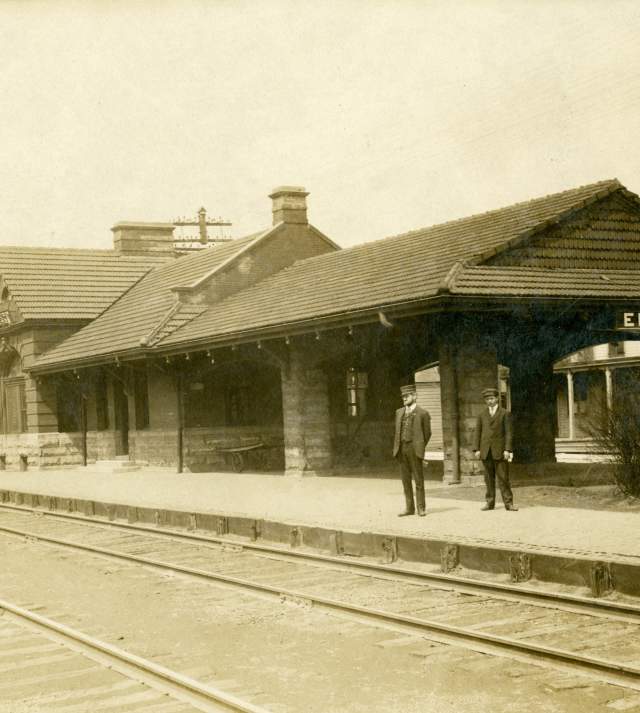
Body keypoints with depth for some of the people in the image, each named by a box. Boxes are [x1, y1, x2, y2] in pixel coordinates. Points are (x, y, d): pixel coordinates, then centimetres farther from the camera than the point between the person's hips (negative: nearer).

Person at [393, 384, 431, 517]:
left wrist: (419, 448, 5)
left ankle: (421, 508, 3)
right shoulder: (399, 412, 14)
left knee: (418, 479, -2)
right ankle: (409, 507, 12)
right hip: (401, 449, 5)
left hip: (414, 449, -5)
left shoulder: (423, 413, -2)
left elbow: (427, 433, 3)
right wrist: (397, 448, 10)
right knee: (406, 480, 7)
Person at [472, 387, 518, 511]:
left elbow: (508, 433, -1)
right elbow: (477, 432, 10)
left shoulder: (505, 414, 4)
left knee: (503, 477, -4)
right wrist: (476, 449, 0)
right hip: (486, 451, 3)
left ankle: (508, 503, -2)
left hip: (499, 450, -3)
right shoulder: (482, 415, 13)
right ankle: (490, 502, 10)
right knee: (489, 478, 5)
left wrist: (507, 450, -10)